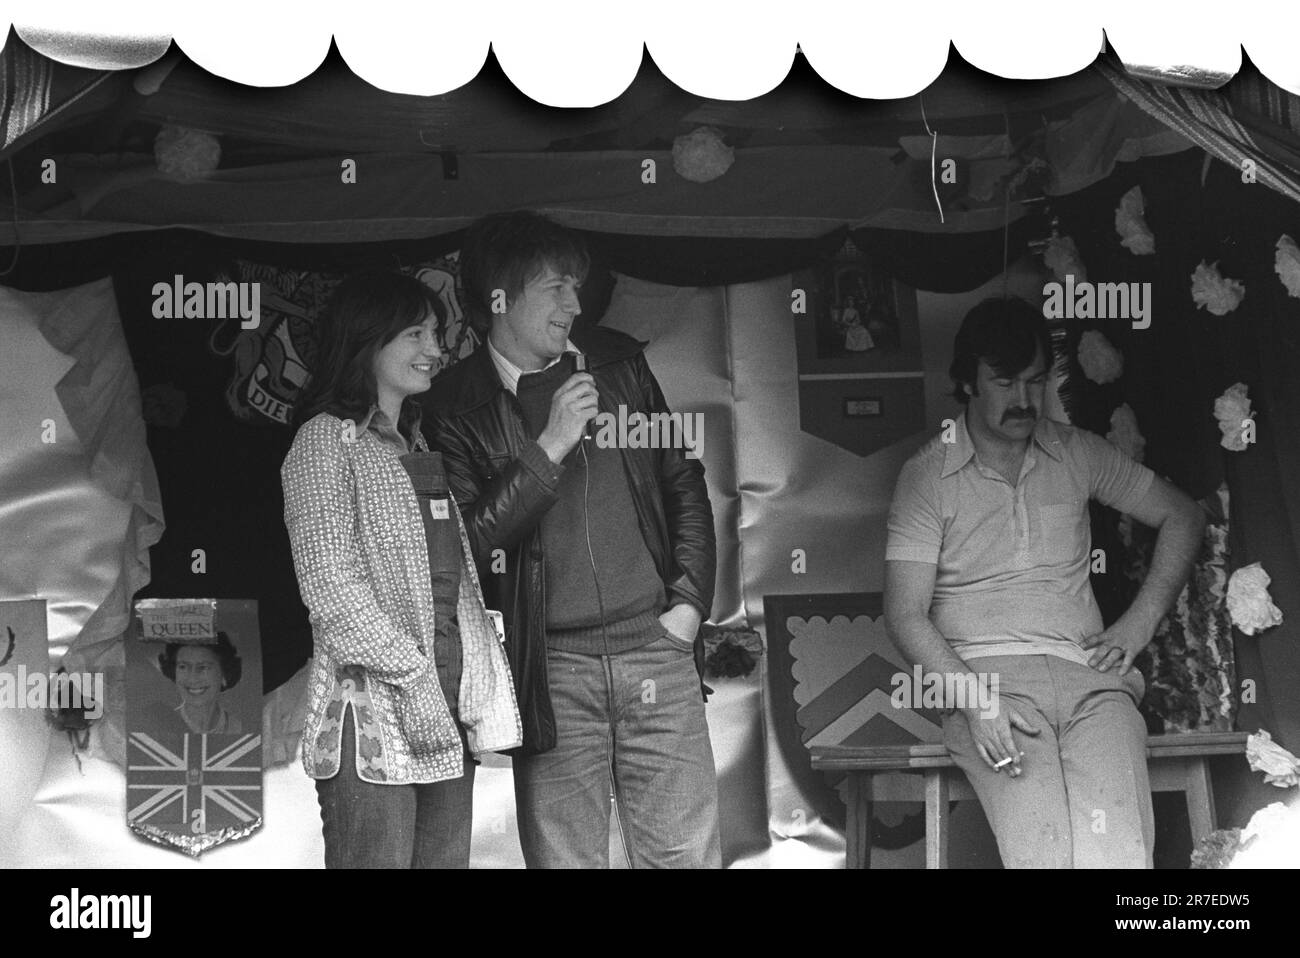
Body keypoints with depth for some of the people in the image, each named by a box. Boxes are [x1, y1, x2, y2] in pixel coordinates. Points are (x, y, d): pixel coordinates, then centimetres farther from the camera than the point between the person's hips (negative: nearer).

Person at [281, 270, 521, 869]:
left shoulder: (418, 445, 22)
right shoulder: (328, 439, -3)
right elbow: (329, 585, -12)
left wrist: (480, 695, 8)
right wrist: (413, 678, -18)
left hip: (446, 714, 8)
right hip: (372, 708, -7)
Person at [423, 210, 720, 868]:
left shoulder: (617, 362, 10)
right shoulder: (456, 407, -2)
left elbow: (683, 481, 18)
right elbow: (466, 542, -11)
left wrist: (690, 601, 8)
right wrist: (550, 446, -15)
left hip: (655, 647, 3)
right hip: (552, 671, -3)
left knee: (687, 854, 3)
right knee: (564, 860, 3)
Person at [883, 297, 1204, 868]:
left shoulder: (1077, 453, 17)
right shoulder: (927, 476, 7)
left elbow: (1182, 517, 24)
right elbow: (905, 615, 0)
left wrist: (1140, 623, 9)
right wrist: (973, 694, -17)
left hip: (1088, 672, 2)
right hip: (985, 676, -2)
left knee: (1120, 851, -28)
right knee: (1043, 851, -31)